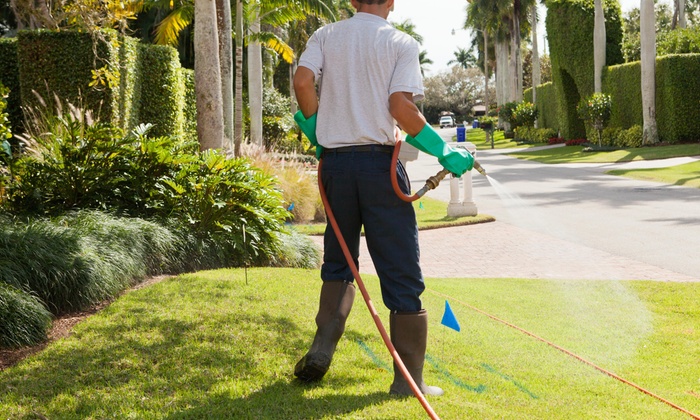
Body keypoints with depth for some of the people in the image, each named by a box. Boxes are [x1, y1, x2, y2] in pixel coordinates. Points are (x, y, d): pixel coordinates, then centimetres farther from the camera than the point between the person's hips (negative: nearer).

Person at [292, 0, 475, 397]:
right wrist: (445, 151, -5)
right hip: (379, 161, -3)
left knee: (338, 260, 21)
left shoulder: (326, 36, 8)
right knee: (401, 271, 2)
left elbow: (303, 82, -7)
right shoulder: (402, 43, -1)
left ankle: (323, 346, 5)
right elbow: (401, 106, -14)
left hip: (335, 160, 4)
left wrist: (317, 133, 8)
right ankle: (409, 378, 4)